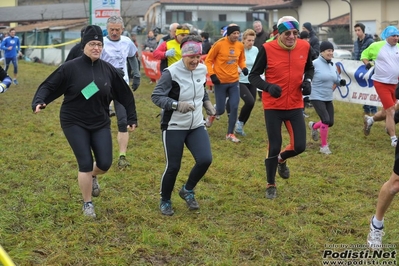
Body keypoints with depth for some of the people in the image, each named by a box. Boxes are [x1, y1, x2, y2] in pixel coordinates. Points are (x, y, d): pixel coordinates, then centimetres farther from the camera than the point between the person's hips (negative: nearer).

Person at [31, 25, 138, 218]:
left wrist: (132, 118, 8)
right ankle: (87, 204, 14)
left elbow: (124, 94, 7)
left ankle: (93, 177, 36)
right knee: (85, 164, -8)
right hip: (74, 123, -3)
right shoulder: (70, 68, -12)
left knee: (105, 164, -3)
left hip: (100, 123, 3)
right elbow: (49, 86, -9)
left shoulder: (108, 70, -2)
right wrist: (38, 102, -28)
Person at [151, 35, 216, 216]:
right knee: (173, 167, 0)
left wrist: (207, 103, 3)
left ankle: (188, 190, 17)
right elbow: (156, 96, -19)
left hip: (196, 126, 5)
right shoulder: (171, 73, -17)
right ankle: (165, 201, 26)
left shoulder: (202, 70, 2)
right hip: (174, 127, -5)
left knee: (205, 160, -11)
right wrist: (177, 104, -32)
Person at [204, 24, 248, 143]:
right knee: (221, 109, 3)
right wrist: (212, 74, -17)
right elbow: (208, 60, -8)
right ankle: (212, 115, 40)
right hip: (220, 81, -4)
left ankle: (230, 133, 10)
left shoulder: (240, 45, 0)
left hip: (234, 81, 4)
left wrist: (244, 68, -4)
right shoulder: (219, 44, -15)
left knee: (234, 107, -3)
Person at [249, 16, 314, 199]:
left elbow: (309, 68, 17)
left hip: (295, 106, 3)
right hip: (273, 106, -3)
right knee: (274, 147, 1)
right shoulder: (267, 49, -14)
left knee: (299, 146, 1)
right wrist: (268, 86, -26)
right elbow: (253, 76, -8)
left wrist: (307, 81, -4)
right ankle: (271, 185, 23)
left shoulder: (305, 47, -3)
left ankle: (281, 160, 37)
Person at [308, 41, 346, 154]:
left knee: (330, 122, 9)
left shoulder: (332, 65, 7)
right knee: (326, 120, -16)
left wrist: (341, 81, -5)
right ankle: (324, 146, 3)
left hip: (328, 98, 7)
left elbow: (337, 79, 16)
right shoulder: (315, 64, -15)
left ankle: (314, 126, 41)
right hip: (317, 97, -7)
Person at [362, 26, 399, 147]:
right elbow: (364, 55, 7)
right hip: (381, 83, -5)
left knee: (387, 112, 15)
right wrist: (368, 63, -11)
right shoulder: (376, 46, -7)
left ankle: (370, 120, 44)